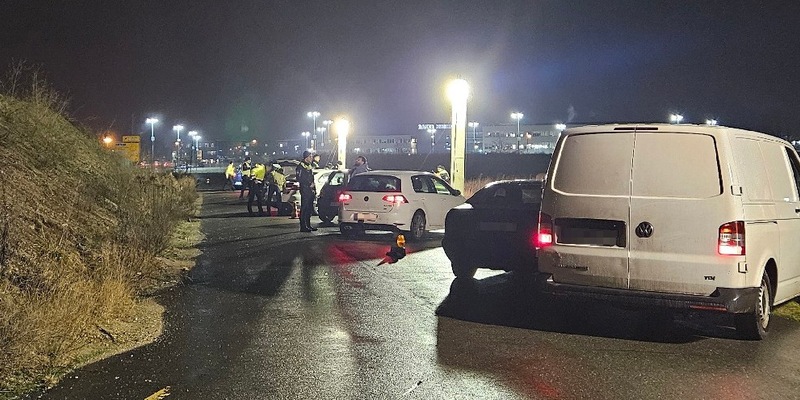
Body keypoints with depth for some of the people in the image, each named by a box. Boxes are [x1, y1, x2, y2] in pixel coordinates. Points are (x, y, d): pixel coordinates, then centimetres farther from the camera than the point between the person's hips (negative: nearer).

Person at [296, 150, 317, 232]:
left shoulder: (309, 166, 19)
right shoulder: (301, 166, -9)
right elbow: (299, 179, -16)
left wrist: (312, 184, 9)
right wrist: (309, 184, -14)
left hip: (310, 191, 9)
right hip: (305, 190, -9)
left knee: (309, 208, 12)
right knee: (304, 208, -8)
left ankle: (308, 225, 20)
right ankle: (303, 227, -7)